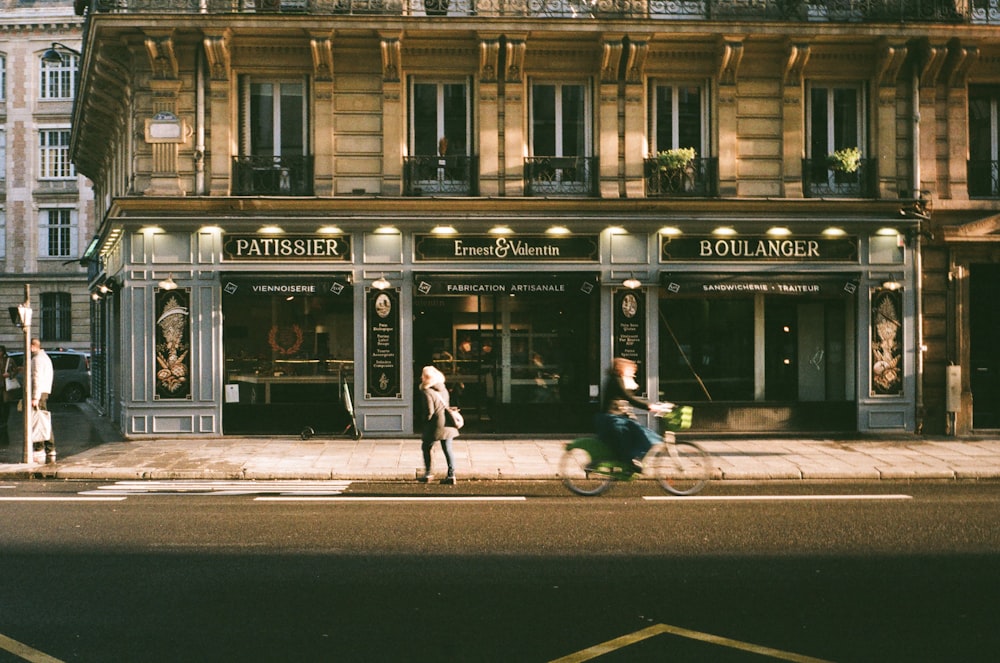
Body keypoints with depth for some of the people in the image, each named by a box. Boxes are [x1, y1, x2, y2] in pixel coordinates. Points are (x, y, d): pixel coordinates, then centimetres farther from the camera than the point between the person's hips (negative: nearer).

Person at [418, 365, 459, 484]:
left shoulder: (427, 392, -13)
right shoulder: (444, 389, 9)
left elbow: (429, 412, -16)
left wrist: (426, 421, 0)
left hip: (435, 425, -6)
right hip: (447, 424, 6)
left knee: (426, 447, 12)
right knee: (447, 450, 8)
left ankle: (427, 473, 12)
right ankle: (451, 474, 4)